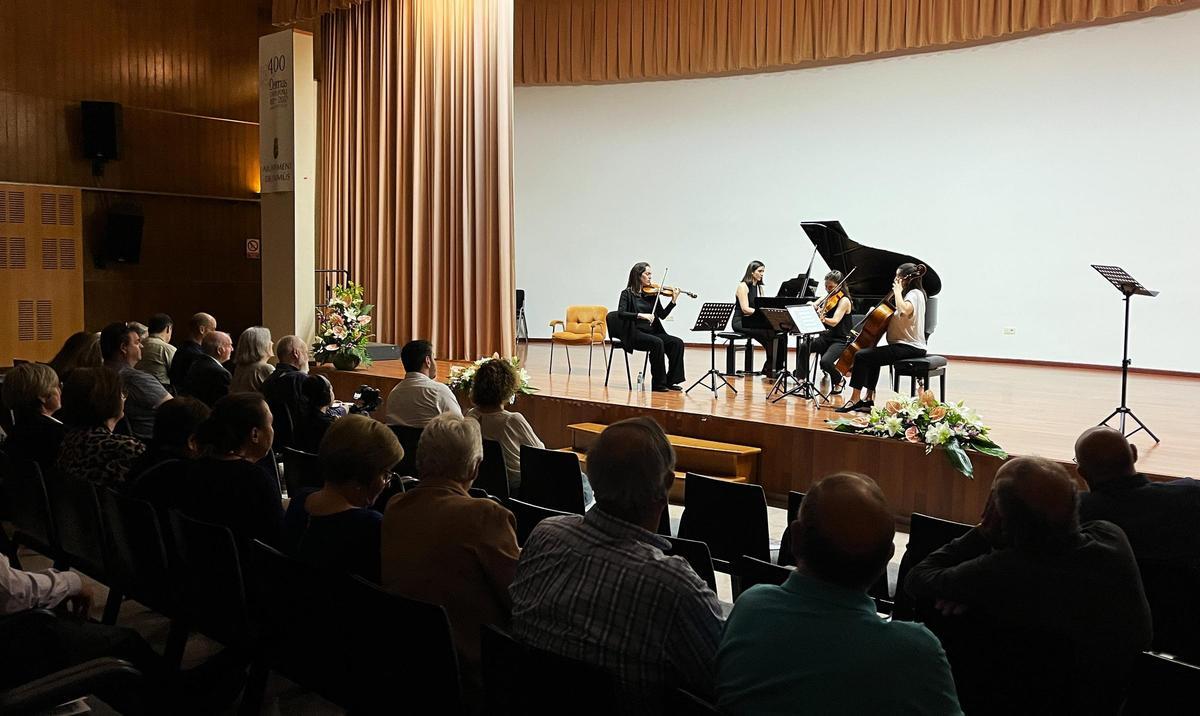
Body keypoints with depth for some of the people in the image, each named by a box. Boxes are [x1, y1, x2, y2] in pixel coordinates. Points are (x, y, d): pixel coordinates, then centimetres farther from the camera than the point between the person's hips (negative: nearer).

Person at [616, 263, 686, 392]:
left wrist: (673, 301, -4)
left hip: (652, 332, 5)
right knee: (657, 343, -32)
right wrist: (641, 315, -26)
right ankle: (658, 383, -21)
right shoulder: (627, 293, 0)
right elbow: (621, 313, -15)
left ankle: (670, 381, -10)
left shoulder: (652, 293, 12)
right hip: (635, 334, -5)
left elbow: (662, 315, 9)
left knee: (677, 343, -16)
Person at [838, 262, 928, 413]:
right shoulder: (912, 293, 17)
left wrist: (897, 291, -22)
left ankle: (854, 399, -9)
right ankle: (869, 399, 24)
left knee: (861, 356, -16)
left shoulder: (915, 294, -14)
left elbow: (904, 311, -35)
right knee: (872, 356, 27)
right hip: (908, 345, 11)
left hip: (910, 347, -11)